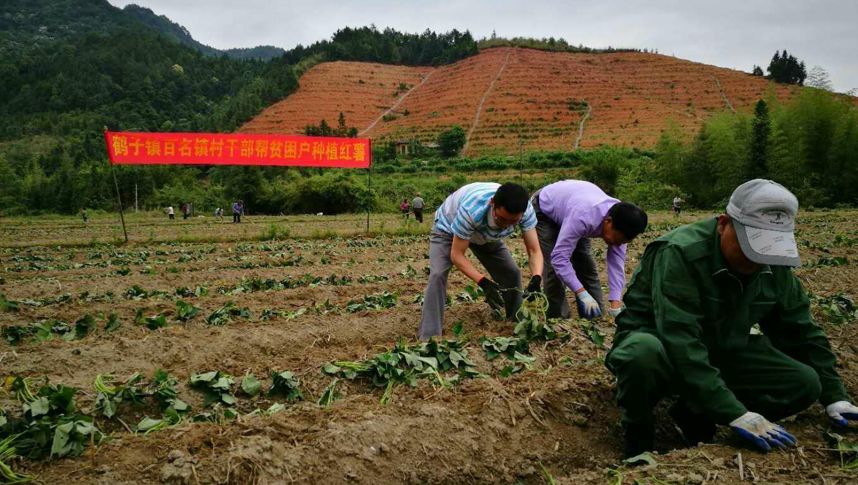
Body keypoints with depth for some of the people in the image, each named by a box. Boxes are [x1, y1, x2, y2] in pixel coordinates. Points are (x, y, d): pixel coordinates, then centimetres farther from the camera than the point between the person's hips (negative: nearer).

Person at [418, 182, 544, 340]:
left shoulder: (526, 210, -32)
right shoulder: (471, 210, -45)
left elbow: (534, 250, -25)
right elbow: (456, 255, -36)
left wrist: (536, 279, -45)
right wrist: (484, 283, -47)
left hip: (485, 234, 4)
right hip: (448, 229, -4)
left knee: (512, 273, -5)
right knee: (437, 275, -25)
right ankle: (429, 337, -20)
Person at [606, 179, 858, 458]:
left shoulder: (774, 266, -5)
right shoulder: (679, 253, -29)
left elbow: (802, 333, 7)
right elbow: (680, 342, -36)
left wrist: (833, 397, 1)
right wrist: (734, 413, -39)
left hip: (721, 351, 7)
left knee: (805, 383, -13)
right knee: (645, 353, -42)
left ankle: (695, 414, 4)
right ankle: (637, 436, -10)